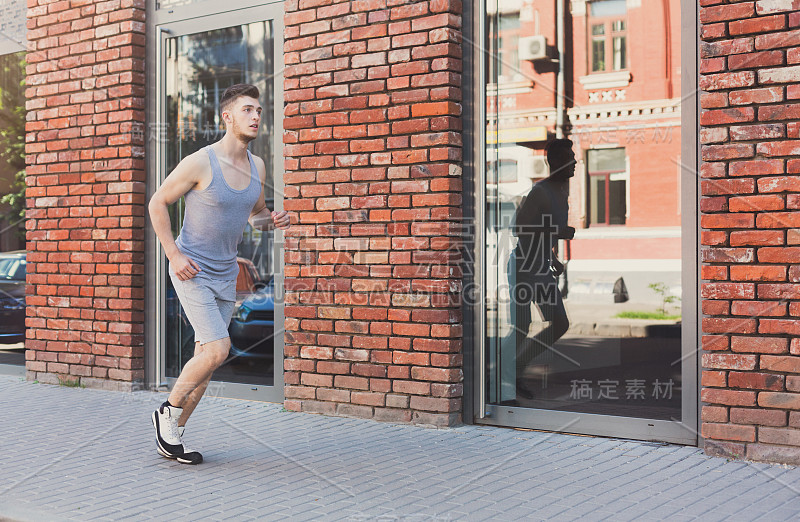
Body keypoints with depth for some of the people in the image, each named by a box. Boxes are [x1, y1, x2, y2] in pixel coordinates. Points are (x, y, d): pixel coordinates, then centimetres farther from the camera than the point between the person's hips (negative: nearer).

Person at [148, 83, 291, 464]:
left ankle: (172, 438, 22)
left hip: (226, 275, 7)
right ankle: (168, 410, 8)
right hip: (191, 271, -7)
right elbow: (157, 203, -6)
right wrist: (173, 254, -12)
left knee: (206, 358, 9)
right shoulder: (199, 163, -15)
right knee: (218, 350, -17)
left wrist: (272, 220, -5)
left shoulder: (257, 167, 4)